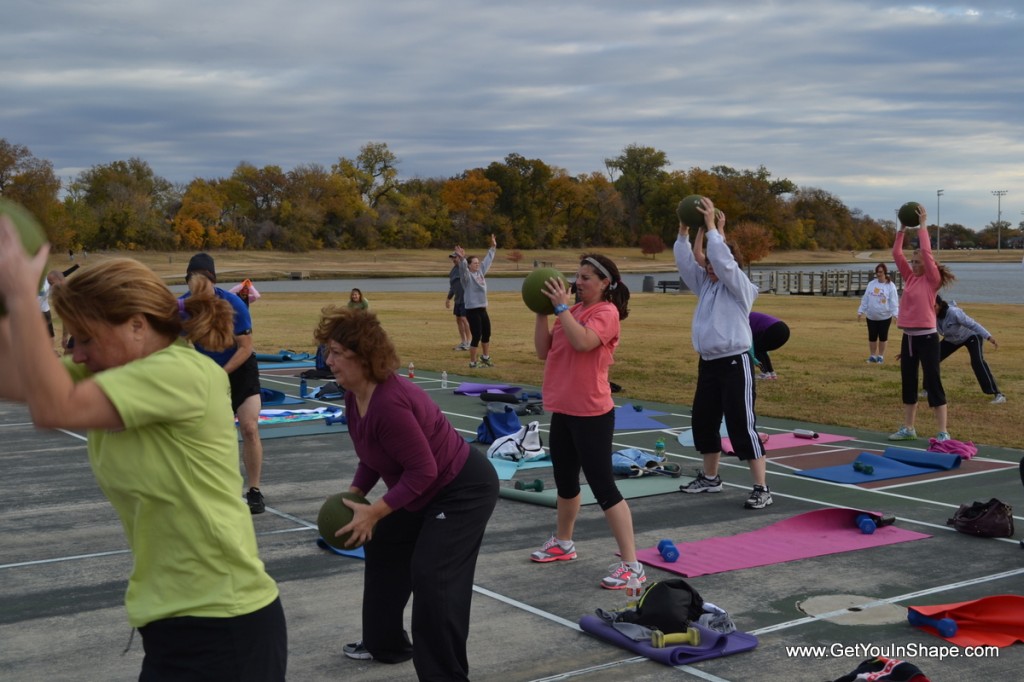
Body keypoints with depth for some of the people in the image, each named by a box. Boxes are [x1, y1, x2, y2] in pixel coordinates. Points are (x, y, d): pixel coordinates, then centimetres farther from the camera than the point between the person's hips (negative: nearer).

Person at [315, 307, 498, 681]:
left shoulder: (390, 402, -33)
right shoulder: (354, 397, -3)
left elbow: (422, 470, -31)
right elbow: (373, 455, 11)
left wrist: (374, 512, -27)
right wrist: (353, 495, -2)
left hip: (464, 489, -11)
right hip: (426, 491, 11)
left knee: (431, 575, -16)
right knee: (383, 549, 21)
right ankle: (384, 643, 37)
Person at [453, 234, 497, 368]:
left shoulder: (480, 272, 9)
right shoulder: (467, 275, -11)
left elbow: (487, 261, 21)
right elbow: (463, 268, -31)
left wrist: (492, 248, 27)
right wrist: (462, 259, -50)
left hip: (482, 309, 8)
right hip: (472, 310, -8)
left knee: (487, 334, 17)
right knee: (476, 336, -5)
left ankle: (485, 358, 36)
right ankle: (473, 362, 6)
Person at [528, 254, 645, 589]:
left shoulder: (606, 312, -12)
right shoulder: (572, 310, 9)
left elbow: (583, 342, -30)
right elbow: (544, 351, 7)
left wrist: (561, 306, -24)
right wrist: (542, 312, -1)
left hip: (591, 414, -8)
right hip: (563, 410, 8)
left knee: (603, 486, -8)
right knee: (565, 480, 22)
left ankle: (631, 564, -4)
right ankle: (563, 543, 41)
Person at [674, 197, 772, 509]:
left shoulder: (740, 287, -9)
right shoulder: (705, 284, 11)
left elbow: (723, 261, -24)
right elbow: (685, 263, 4)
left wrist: (712, 227, -23)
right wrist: (683, 231, -5)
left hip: (735, 363, -8)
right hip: (708, 363, 8)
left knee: (742, 426, -9)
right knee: (703, 421, 15)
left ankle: (761, 489, -5)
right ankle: (710, 477, 32)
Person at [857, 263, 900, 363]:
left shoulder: (890, 285, -7)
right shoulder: (871, 284, 3)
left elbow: (894, 301, -11)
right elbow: (865, 299, 7)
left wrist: (895, 314, -20)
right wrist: (861, 311, 4)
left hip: (885, 317, -3)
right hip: (871, 316, 3)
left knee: (883, 337, 7)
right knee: (872, 337, 8)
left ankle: (881, 356, 19)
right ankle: (872, 356, 20)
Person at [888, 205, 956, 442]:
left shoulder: (932, 280, -7)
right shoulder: (910, 278, 10)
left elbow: (926, 251, -16)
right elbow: (897, 254, 8)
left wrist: (923, 225, -10)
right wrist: (902, 228, 5)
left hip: (927, 337, -7)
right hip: (908, 336, 7)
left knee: (933, 383, -5)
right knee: (908, 383, 12)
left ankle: (943, 432, -1)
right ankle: (908, 428, 21)